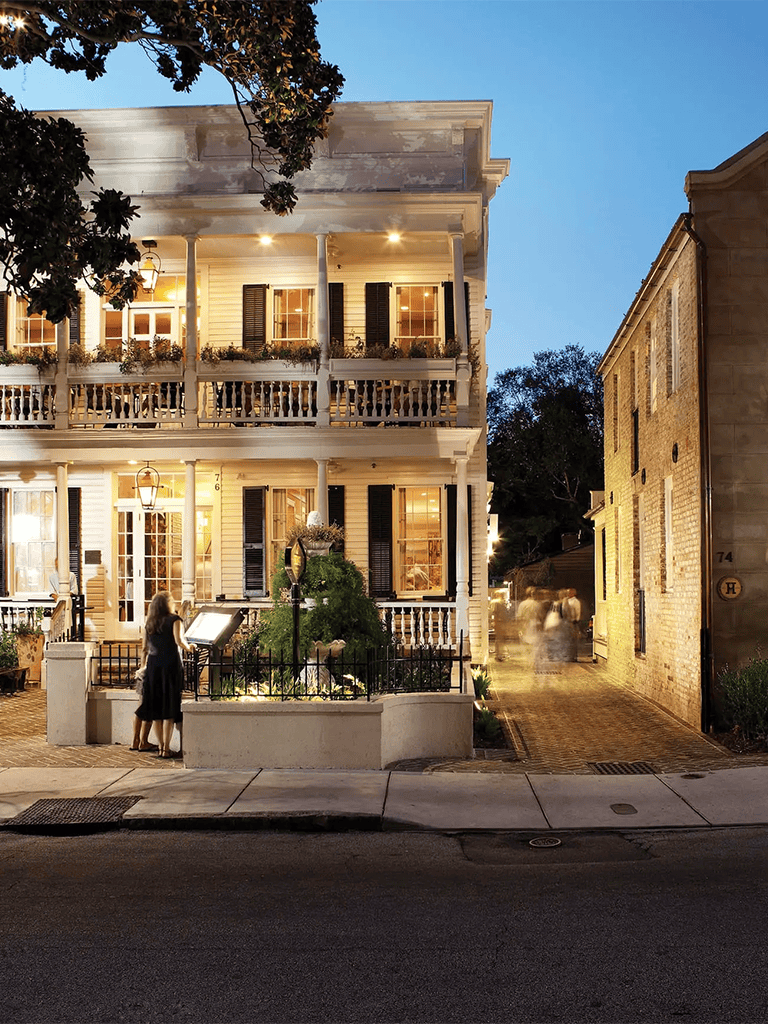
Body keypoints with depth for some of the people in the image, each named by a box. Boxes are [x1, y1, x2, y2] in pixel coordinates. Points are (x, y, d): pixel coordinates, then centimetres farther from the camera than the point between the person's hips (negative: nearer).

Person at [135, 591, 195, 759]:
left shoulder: (149, 624, 12)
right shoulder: (174, 620, -2)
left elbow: (144, 649, 15)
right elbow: (179, 641, -15)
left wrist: (142, 667, 23)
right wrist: (189, 647, 4)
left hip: (153, 665, 4)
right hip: (170, 664, -4)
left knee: (156, 707, 10)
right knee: (170, 707, -1)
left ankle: (161, 746, 14)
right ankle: (166, 748, -3)